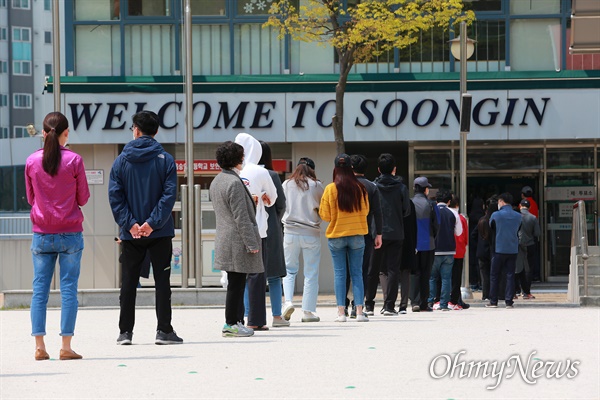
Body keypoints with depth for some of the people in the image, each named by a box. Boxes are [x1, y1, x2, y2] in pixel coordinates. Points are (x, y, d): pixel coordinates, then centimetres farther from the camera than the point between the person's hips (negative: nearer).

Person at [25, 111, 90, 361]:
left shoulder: (31, 161, 0)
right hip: (70, 233, -2)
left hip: (41, 234, 2)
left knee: (39, 289, 6)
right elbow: (83, 198, -1)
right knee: (68, 289, 1)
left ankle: (39, 346, 0)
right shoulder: (74, 160, -7)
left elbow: (30, 198, 9)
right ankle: (66, 346, -3)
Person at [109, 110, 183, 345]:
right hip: (160, 233, -1)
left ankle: (125, 332, 7)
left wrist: (129, 223, -9)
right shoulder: (165, 159, -2)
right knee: (162, 282, 3)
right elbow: (169, 194, -10)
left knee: (128, 283, 8)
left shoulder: (121, 161, 2)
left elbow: (115, 196, -6)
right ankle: (164, 331, 0)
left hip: (131, 235, 1)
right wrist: (152, 223, -12)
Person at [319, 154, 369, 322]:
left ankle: (341, 312, -1)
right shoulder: (359, 188, -4)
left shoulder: (330, 189, -9)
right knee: (357, 273, 6)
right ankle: (359, 311, 0)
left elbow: (325, 215, -4)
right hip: (357, 235, 1)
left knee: (339, 273, 3)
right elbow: (365, 210, 8)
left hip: (336, 235, -1)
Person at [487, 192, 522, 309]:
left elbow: (491, 227, 6)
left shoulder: (496, 215, -8)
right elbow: (518, 230, 13)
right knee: (510, 276, 5)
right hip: (513, 250, 3)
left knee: (494, 276, 7)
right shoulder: (518, 216, 2)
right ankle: (509, 302, 0)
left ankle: (493, 301, 7)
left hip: (499, 249, -3)